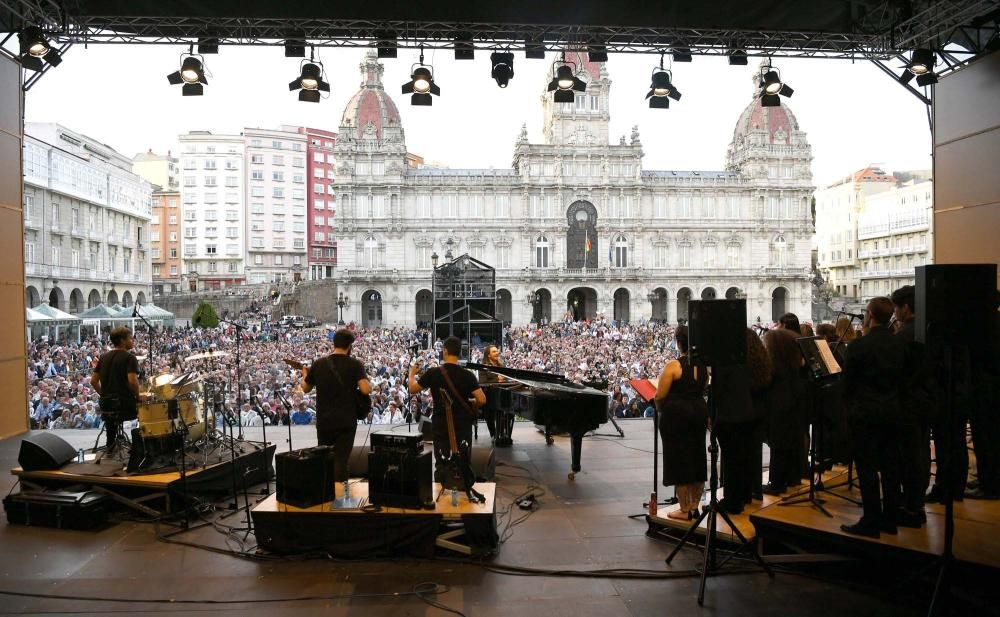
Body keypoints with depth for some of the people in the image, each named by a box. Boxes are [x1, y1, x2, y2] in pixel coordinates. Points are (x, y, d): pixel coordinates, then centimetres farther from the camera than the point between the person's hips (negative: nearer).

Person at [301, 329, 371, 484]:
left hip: (323, 421, 3)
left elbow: (305, 389, 14)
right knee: (341, 460, 2)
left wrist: (305, 375, 34)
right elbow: (366, 390, -20)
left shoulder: (319, 364, 1)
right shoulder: (355, 364, -9)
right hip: (346, 421, -3)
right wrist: (369, 384, 3)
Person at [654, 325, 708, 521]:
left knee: (679, 460, 3)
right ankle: (694, 507, 25)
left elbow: (659, 396, -13)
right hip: (699, 412, 6)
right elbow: (703, 390, 9)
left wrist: (661, 410, 7)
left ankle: (684, 510, 11)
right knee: (697, 458, 15)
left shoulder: (673, 366, -14)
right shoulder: (703, 366, 3)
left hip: (676, 414, -6)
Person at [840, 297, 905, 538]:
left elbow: (848, 380, -9)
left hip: (865, 413, -6)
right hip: (892, 412, 6)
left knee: (867, 469, 0)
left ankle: (871, 523, 5)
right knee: (890, 467, 12)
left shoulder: (860, 345, -16)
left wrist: (850, 403, 9)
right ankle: (890, 520, 20)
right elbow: (901, 376, 11)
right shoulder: (899, 344, 2)